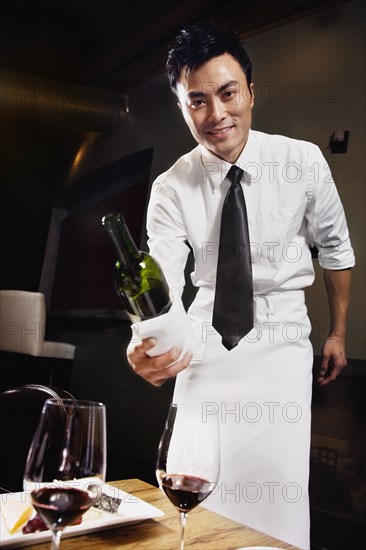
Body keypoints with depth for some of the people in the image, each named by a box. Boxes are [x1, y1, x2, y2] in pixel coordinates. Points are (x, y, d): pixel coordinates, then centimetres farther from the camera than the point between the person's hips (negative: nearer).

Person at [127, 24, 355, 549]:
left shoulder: (303, 162, -11)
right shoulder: (170, 189, -11)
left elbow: (336, 250, 3)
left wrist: (338, 334, 8)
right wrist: (147, 345, -42)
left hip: (282, 334, -1)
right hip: (206, 334, 1)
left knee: (278, 495, -9)